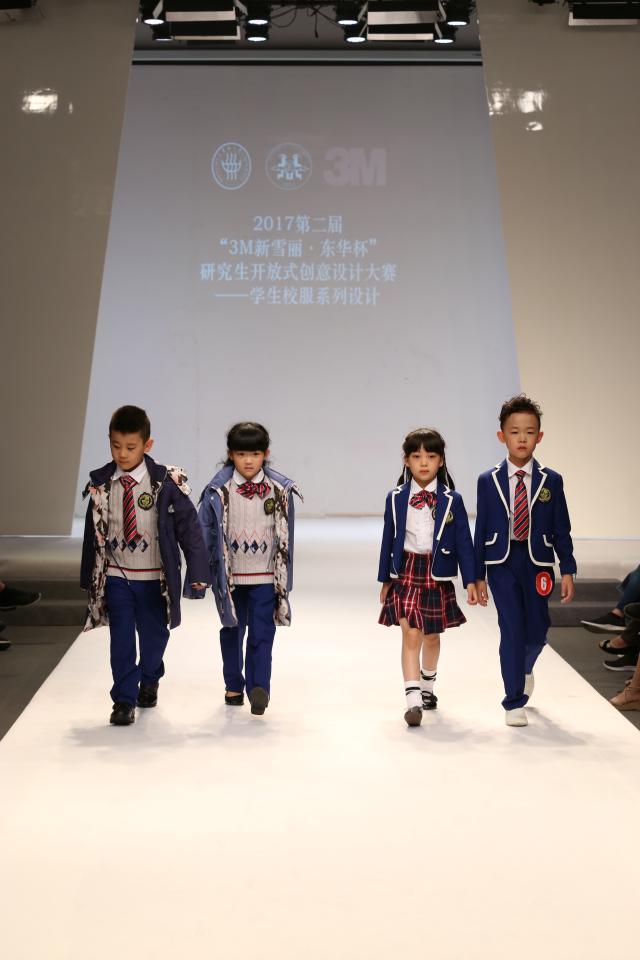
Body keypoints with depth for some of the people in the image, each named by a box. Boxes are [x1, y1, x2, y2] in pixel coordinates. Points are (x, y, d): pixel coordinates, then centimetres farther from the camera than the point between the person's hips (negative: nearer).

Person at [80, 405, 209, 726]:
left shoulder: (165, 482, -12)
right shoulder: (101, 484, -2)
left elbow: (188, 525, -9)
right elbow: (93, 532, 5)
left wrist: (197, 570, -11)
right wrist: (89, 577, 9)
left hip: (155, 577, -1)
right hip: (115, 576, 1)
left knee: (154, 634, 14)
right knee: (121, 639, -1)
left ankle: (149, 680, 42)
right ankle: (124, 700, 12)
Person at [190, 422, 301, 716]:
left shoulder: (279, 490, -4)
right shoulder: (219, 490, -7)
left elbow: (285, 535, 4)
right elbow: (204, 532, -2)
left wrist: (285, 578, 7)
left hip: (266, 576, -1)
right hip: (230, 575, 1)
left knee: (262, 635, -9)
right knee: (232, 632, 16)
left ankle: (259, 688, -10)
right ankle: (234, 685, 30)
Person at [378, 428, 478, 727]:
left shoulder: (451, 500, -4)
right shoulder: (396, 498, -1)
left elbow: (464, 542, -2)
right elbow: (388, 539, 5)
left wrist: (470, 581, -5)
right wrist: (385, 579, 8)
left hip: (438, 575, 1)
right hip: (406, 572, -1)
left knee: (432, 635, 16)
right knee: (410, 634, -9)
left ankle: (427, 686, 39)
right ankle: (413, 700, -10)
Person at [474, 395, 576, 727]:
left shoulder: (551, 481, 2)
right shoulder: (488, 481, 1)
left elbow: (561, 530, 4)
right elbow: (482, 529, 3)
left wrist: (568, 571, 0)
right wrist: (477, 575, 2)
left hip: (538, 562, 1)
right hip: (501, 562, -1)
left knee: (537, 628, 7)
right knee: (512, 628, -7)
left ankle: (524, 668, 43)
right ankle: (514, 702, 5)